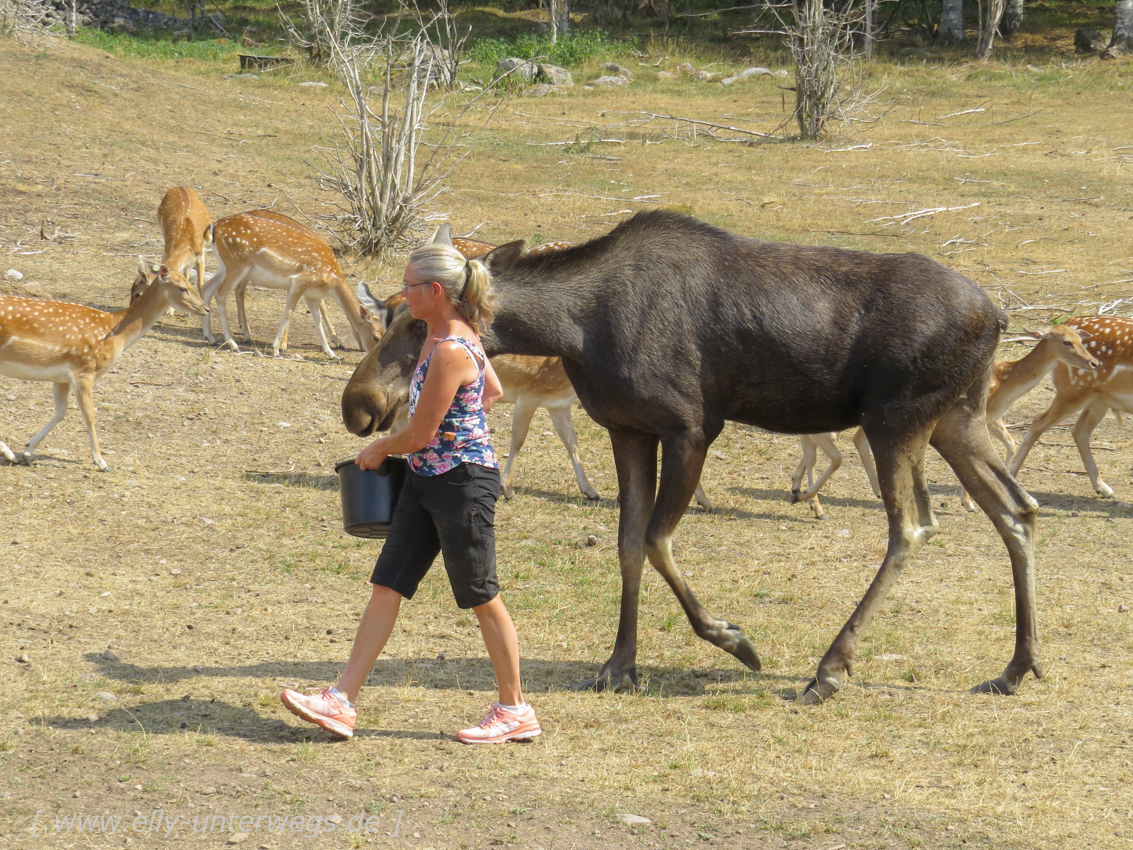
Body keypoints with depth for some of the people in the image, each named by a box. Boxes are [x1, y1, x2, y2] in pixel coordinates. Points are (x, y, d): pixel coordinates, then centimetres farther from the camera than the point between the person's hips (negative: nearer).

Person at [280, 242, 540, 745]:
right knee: (387, 586, 6)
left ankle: (515, 712, 16)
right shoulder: (442, 335, 7)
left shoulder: (451, 351, -23)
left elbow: (419, 434, -19)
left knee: (482, 599, 2)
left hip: (463, 482, -10)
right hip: (426, 480, 10)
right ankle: (341, 702, 6)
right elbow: (493, 391, 21)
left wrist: (378, 451, -2)